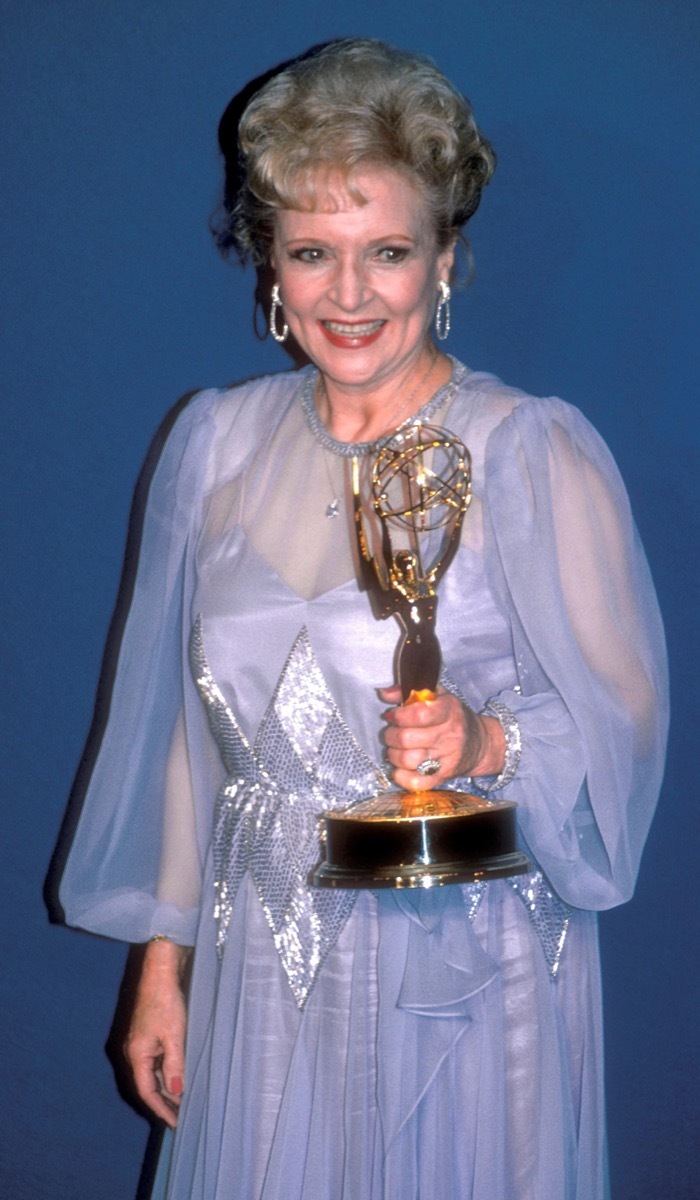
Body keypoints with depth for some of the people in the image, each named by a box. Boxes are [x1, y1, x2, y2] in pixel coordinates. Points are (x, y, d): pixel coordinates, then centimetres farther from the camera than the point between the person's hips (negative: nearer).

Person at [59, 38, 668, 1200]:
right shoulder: (218, 443, 2)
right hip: (264, 969, 3)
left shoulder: (536, 451, -10)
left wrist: (491, 743, -29)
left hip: (470, 972, -3)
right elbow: (188, 722, 8)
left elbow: (626, 711, -9)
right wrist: (163, 962, 9)